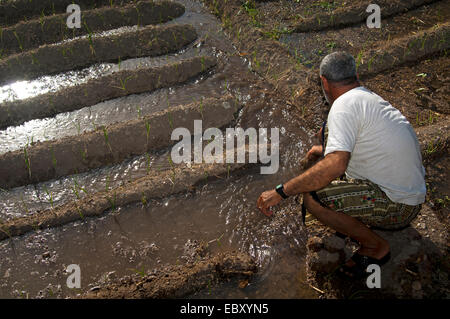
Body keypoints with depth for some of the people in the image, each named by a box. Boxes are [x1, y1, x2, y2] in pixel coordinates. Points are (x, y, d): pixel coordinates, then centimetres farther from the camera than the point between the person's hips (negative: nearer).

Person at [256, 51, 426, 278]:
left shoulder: (345, 105, -21)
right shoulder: (371, 99, 8)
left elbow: (334, 166, -35)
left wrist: (280, 192, -29)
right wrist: (326, 150, 42)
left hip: (399, 208, -9)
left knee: (313, 198, -25)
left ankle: (375, 246, -1)